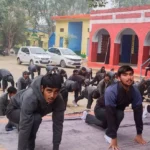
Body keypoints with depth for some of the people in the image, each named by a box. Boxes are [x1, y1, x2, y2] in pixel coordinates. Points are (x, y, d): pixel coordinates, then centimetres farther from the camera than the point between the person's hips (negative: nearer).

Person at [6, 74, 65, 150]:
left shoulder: (59, 100, -28)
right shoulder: (30, 97, -43)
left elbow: (58, 124, -20)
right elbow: (24, 127, -42)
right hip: (14, 110, -6)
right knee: (35, 118, -32)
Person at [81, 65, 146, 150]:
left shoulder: (135, 92, -26)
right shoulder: (111, 91, -41)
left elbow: (138, 112, -23)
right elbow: (110, 114, -43)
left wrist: (139, 134, -23)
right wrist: (114, 138, -44)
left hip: (116, 109, 6)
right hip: (101, 109, -6)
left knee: (105, 125, 34)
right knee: (119, 114, -36)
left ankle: (87, 116, 61)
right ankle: (109, 134, -10)